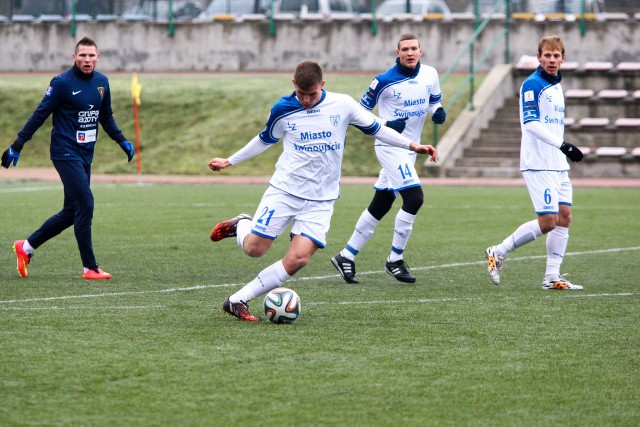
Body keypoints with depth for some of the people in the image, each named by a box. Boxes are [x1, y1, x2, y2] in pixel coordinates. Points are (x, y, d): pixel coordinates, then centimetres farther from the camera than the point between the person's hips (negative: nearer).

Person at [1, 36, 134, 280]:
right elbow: (40, 114, -8)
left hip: (85, 156, 7)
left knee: (71, 212, 10)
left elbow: (106, 117, 24)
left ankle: (26, 246, 24)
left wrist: (121, 141, 19)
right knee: (85, 205, -12)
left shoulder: (102, 82, 9)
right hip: (65, 152, -7)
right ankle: (89, 268, -6)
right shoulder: (62, 83, -10)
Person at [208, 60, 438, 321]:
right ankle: (241, 226, 30)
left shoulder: (343, 105, -3)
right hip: (284, 189, 0)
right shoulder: (282, 110, -1)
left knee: (298, 258, -16)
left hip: (321, 200, 0)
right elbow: (265, 139, 17)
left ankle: (237, 301, -7)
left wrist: (412, 145, 1)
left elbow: (376, 128, 9)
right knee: (254, 248, -8)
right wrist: (229, 161, 22)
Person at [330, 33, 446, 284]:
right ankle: (395, 260, -8)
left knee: (379, 206, 10)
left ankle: (346, 257, 20)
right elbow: (362, 110, -3)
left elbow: (434, 102, 17)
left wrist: (438, 112, -8)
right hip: (389, 146, -7)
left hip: (409, 149, 7)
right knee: (414, 198, -20)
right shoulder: (385, 80, -12)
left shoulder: (430, 75, 3)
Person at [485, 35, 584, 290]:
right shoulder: (532, 85, -11)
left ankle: (553, 277, 7)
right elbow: (530, 123, -21)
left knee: (564, 217, 3)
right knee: (548, 221, -13)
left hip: (558, 164, 9)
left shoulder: (556, 86, 16)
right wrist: (562, 145, -27)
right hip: (538, 164, -9)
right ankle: (498, 252, 1)